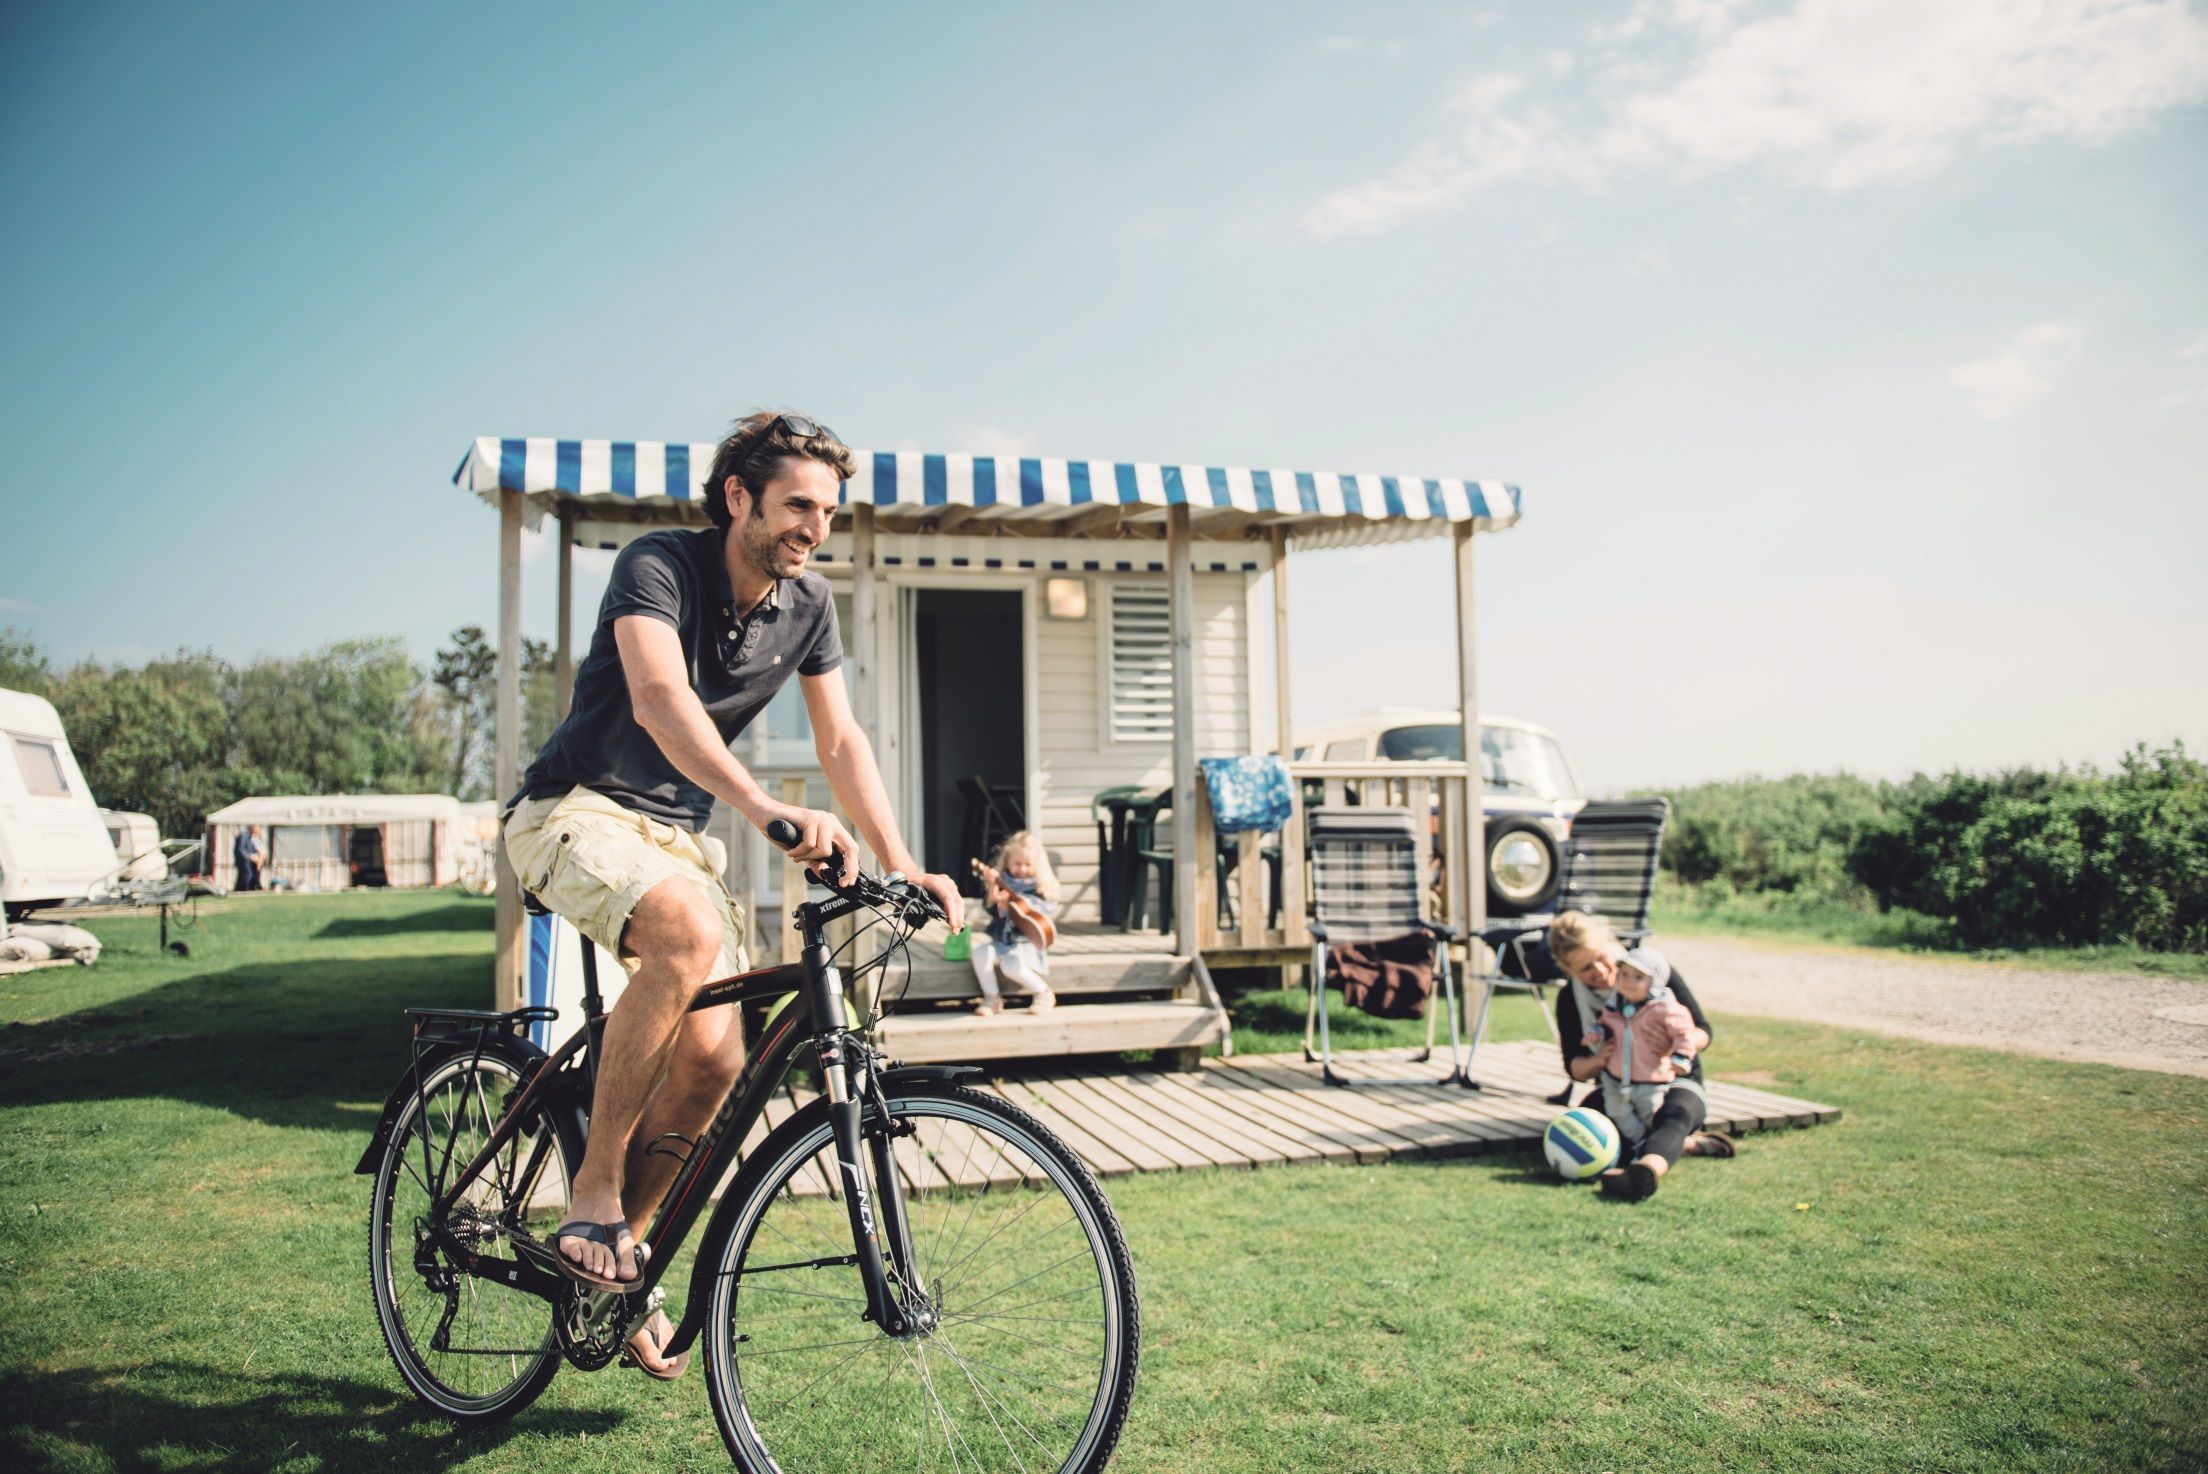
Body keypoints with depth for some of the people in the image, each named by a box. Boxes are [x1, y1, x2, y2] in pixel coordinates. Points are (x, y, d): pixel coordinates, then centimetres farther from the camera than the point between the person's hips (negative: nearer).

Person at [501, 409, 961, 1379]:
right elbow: (659, 698, -36)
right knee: (692, 933, -36)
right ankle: (591, 1196, -21)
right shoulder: (659, 566, -18)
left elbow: (842, 741, 2)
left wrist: (901, 865, -11)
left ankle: (619, 1245, 15)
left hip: (675, 830, 6)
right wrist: (766, 808, -52)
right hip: (577, 809, -6)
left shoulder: (807, 605, 1)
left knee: (714, 1058, -8)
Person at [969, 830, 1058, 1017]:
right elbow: (991, 908, -1)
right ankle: (992, 998, -7)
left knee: (1011, 964, -32)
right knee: (980, 951, -26)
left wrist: (1010, 900, -27)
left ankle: (1043, 993, -4)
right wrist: (992, 888, -19)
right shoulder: (1003, 882, 6)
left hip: (1026, 941, -4)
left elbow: (1038, 911, -15)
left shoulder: (1042, 888, -1)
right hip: (1000, 939, 4)